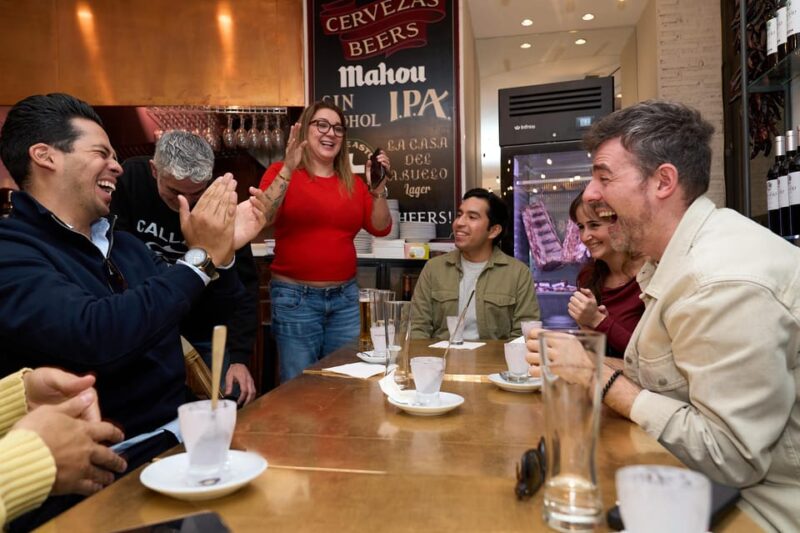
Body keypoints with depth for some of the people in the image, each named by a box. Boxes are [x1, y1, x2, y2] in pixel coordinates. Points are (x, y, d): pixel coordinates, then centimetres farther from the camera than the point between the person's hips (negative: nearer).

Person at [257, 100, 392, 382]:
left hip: (345, 297, 4)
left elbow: (381, 229, 5)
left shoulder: (353, 182, 10)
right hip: (295, 297, -4)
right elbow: (260, 218, -16)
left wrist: (378, 188, -8)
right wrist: (288, 170, -22)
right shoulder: (281, 172, -1)